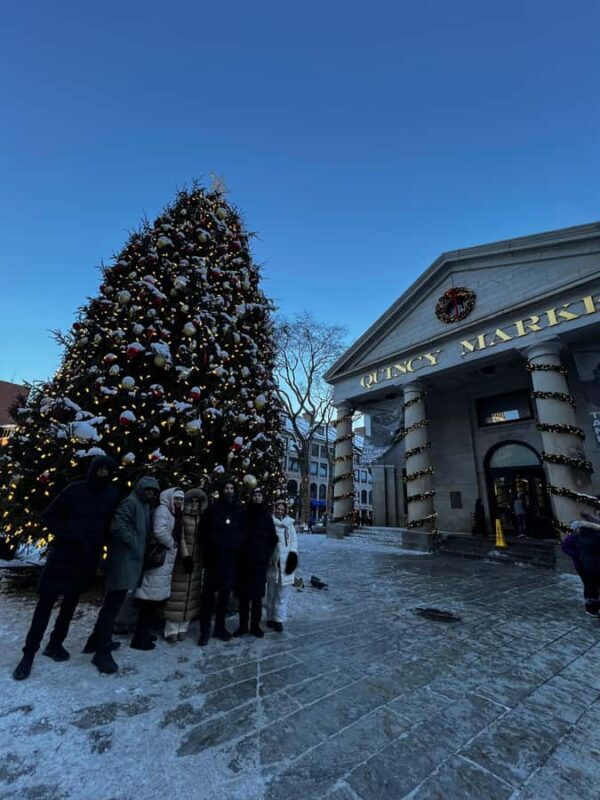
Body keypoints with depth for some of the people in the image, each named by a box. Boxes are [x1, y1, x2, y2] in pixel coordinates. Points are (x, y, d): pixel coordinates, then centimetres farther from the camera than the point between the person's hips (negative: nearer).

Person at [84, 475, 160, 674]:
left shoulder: (145, 507, 16)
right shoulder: (131, 502, -13)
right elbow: (117, 526, -23)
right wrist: (133, 543, -19)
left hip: (131, 559, 10)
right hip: (124, 559, -10)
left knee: (112, 602, 18)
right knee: (113, 603, -5)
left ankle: (97, 641, 31)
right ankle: (102, 651, 3)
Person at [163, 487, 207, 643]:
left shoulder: (202, 519, 6)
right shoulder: (181, 517, -7)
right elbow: (180, 537, -12)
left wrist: (203, 557, 8)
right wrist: (185, 555, -19)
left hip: (196, 560, 5)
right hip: (181, 559, -4)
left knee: (190, 594, 9)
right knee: (177, 594, 0)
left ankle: (182, 628, 20)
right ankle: (171, 630, 12)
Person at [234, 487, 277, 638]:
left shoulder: (267, 516, 4)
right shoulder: (244, 514, 0)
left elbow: (273, 539, 9)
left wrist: (268, 554, -1)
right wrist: (238, 555, -2)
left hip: (260, 562, 1)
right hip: (244, 562, 0)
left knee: (257, 596, 7)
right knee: (243, 596, 8)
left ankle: (255, 625, 21)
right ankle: (243, 625, 22)